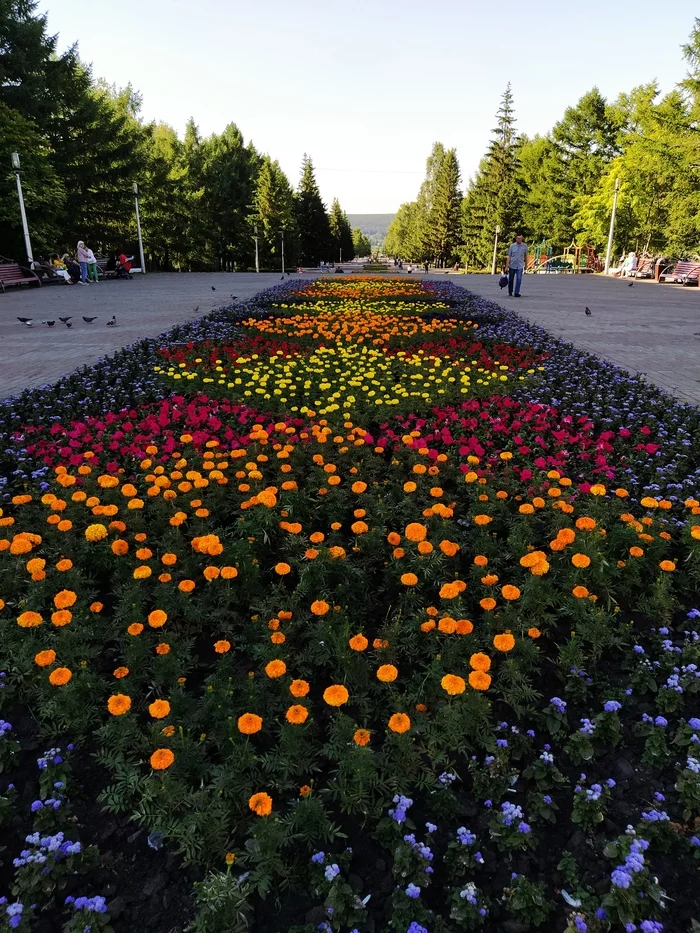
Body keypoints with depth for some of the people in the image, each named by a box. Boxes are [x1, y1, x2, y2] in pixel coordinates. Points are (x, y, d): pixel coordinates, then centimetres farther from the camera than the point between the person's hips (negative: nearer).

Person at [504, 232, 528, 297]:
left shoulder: (525, 246, -1)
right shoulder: (512, 246, -4)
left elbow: (525, 255, 13)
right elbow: (508, 256, -3)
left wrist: (526, 264, 20)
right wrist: (507, 266, -9)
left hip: (520, 266, 0)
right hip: (512, 265, 0)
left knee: (519, 279, -16)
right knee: (511, 279, 11)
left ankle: (516, 293, -14)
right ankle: (510, 292, 31)